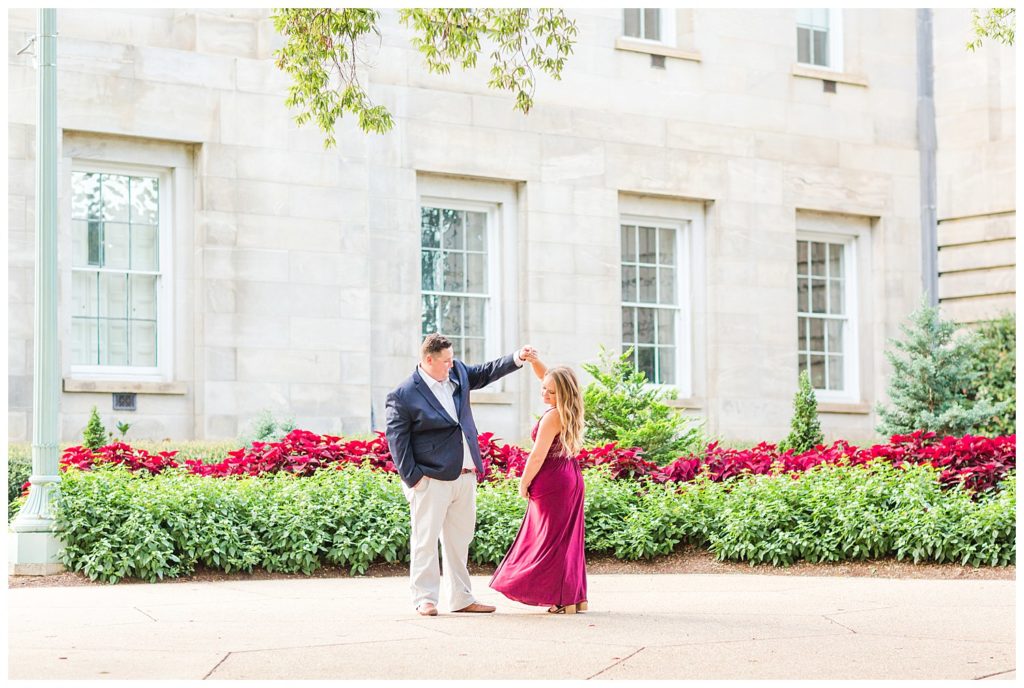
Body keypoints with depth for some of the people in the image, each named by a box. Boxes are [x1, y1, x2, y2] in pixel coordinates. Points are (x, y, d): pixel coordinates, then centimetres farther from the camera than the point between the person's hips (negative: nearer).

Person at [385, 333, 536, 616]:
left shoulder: (458, 373, 9)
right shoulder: (403, 396, -11)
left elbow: (486, 373, 23)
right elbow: (396, 439, -11)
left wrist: (518, 358, 9)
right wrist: (412, 478, -15)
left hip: (465, 476, 7)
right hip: (432, 479, -7)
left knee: (459, 540, 13)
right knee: (425, 540, -4)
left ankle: (461, 598, 20)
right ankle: (425, 599, 1)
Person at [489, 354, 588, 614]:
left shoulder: (553, 416, -18)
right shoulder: (569, 411, 5)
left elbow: (538, 456, -17)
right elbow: (547, 377, 19)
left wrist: (524, 483, -6)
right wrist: (534, 361, 4)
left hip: (551, 483, -9)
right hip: (571, 478, 9)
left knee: (551, 539, -3)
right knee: (567, 539, 12)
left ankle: (563, 599, -3)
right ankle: (576, 596, 14)